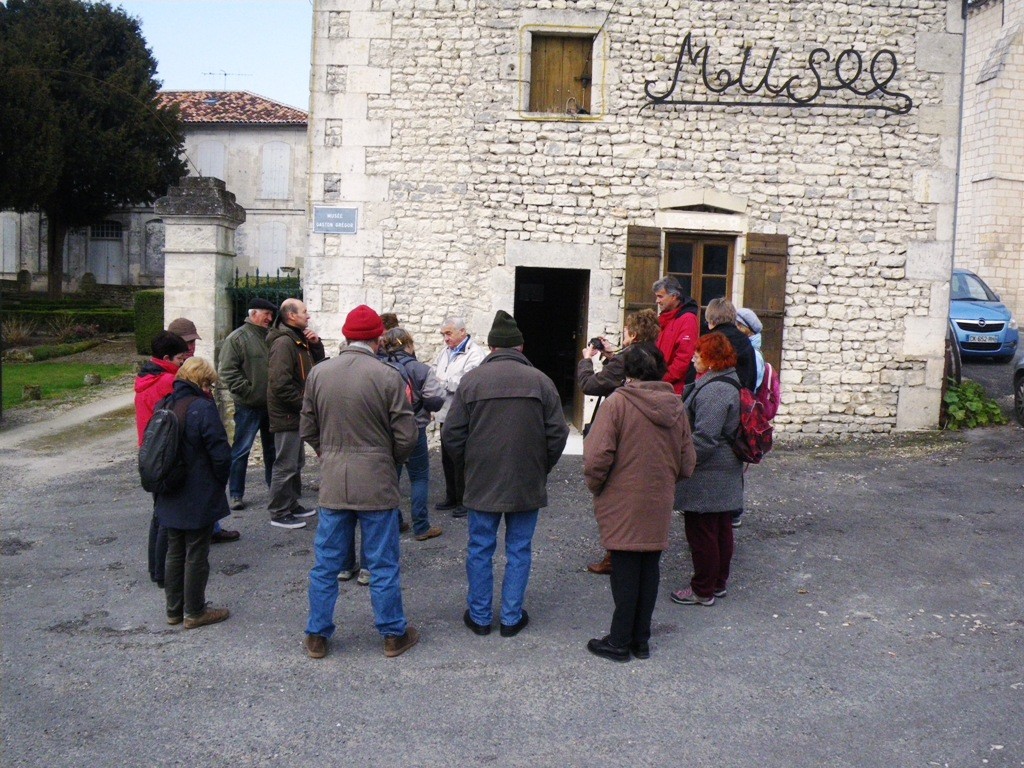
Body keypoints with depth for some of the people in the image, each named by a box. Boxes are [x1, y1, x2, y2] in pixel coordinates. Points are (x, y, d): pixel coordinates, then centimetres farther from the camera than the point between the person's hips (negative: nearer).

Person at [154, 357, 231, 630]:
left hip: (170, 499, 7)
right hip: (199, 500, -7)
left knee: (175, 552, 17)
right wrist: (220, 481, -2)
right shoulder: (203, 408, -19)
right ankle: (195, 612, 14)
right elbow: (220, 454, -19)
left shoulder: (164, 406, 4)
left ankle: (174, 609, 28)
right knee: (196, 555, 5)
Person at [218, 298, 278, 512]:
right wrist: (247, 391, -16)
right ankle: (236, 494, 10)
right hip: (248, 406, -6)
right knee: (241, 450, 1)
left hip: (271, 405, 6)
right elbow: (227, 371, -14)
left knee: (272, 448, 16)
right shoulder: (237, 338, -9)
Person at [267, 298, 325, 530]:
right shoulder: (283, 342, -19)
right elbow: (280, 384, -26)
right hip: (286, 414, -11)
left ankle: (292, 505, 31)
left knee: (296, 462, 19)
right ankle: (279, 513, 5)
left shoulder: (299, 340, 14)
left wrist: (315, 344, 2)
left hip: (296, 413, 11)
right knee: (285, 465, -4)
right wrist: (303, 403, -18)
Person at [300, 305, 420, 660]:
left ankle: (317, 636, 22)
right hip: (377, 483, -3)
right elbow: (406, 436, -10)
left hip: (332, 483, 3)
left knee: (326, 563, 13)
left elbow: (308, 430, 7)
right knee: (383, 564, 9)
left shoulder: (318, 374, -1)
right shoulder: (389, 377, -12)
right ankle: (394, 634, 21)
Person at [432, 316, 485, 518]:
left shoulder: (474, 354, -13)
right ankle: (451, 497, 29)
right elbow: (434, 374, 10)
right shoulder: (445, 351, 14)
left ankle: (465, 501, 13)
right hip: (445, 414, 8)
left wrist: (442, 381, -13)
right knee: (447, 458, 16)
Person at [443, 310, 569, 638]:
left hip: (482, 482, 0)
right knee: (519, 550, 11)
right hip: (528, 484, 0)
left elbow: (452, 433, -2)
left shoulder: (471, 380, -4)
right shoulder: (540, 381, -2)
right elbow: (557, 433, -2)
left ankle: (479, 616, 20)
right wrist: (541, 469, 12)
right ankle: (512, 617, 17)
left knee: (480, 549, 12)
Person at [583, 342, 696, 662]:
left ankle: (619, 642, 15)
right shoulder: (676, 407, 1)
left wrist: (596, 487, -1)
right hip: (659, 507, 5)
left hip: (623, 507, -4)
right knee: (650, 569, 14)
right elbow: (687, 464, 6)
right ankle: (641, 640, 25)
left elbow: (597, 457, -19)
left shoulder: (618, 403, -15)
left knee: (625, 572, 5)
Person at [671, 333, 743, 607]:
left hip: (706, 478, -11)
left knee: (701, 532, 1)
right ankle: (718, 582, 31)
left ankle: (703, 590, 11)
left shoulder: (713, 390, -24)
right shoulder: (730, 382, 11)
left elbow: (704, 438, -27)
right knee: (721, 529, 18)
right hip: (725, 476, 11)